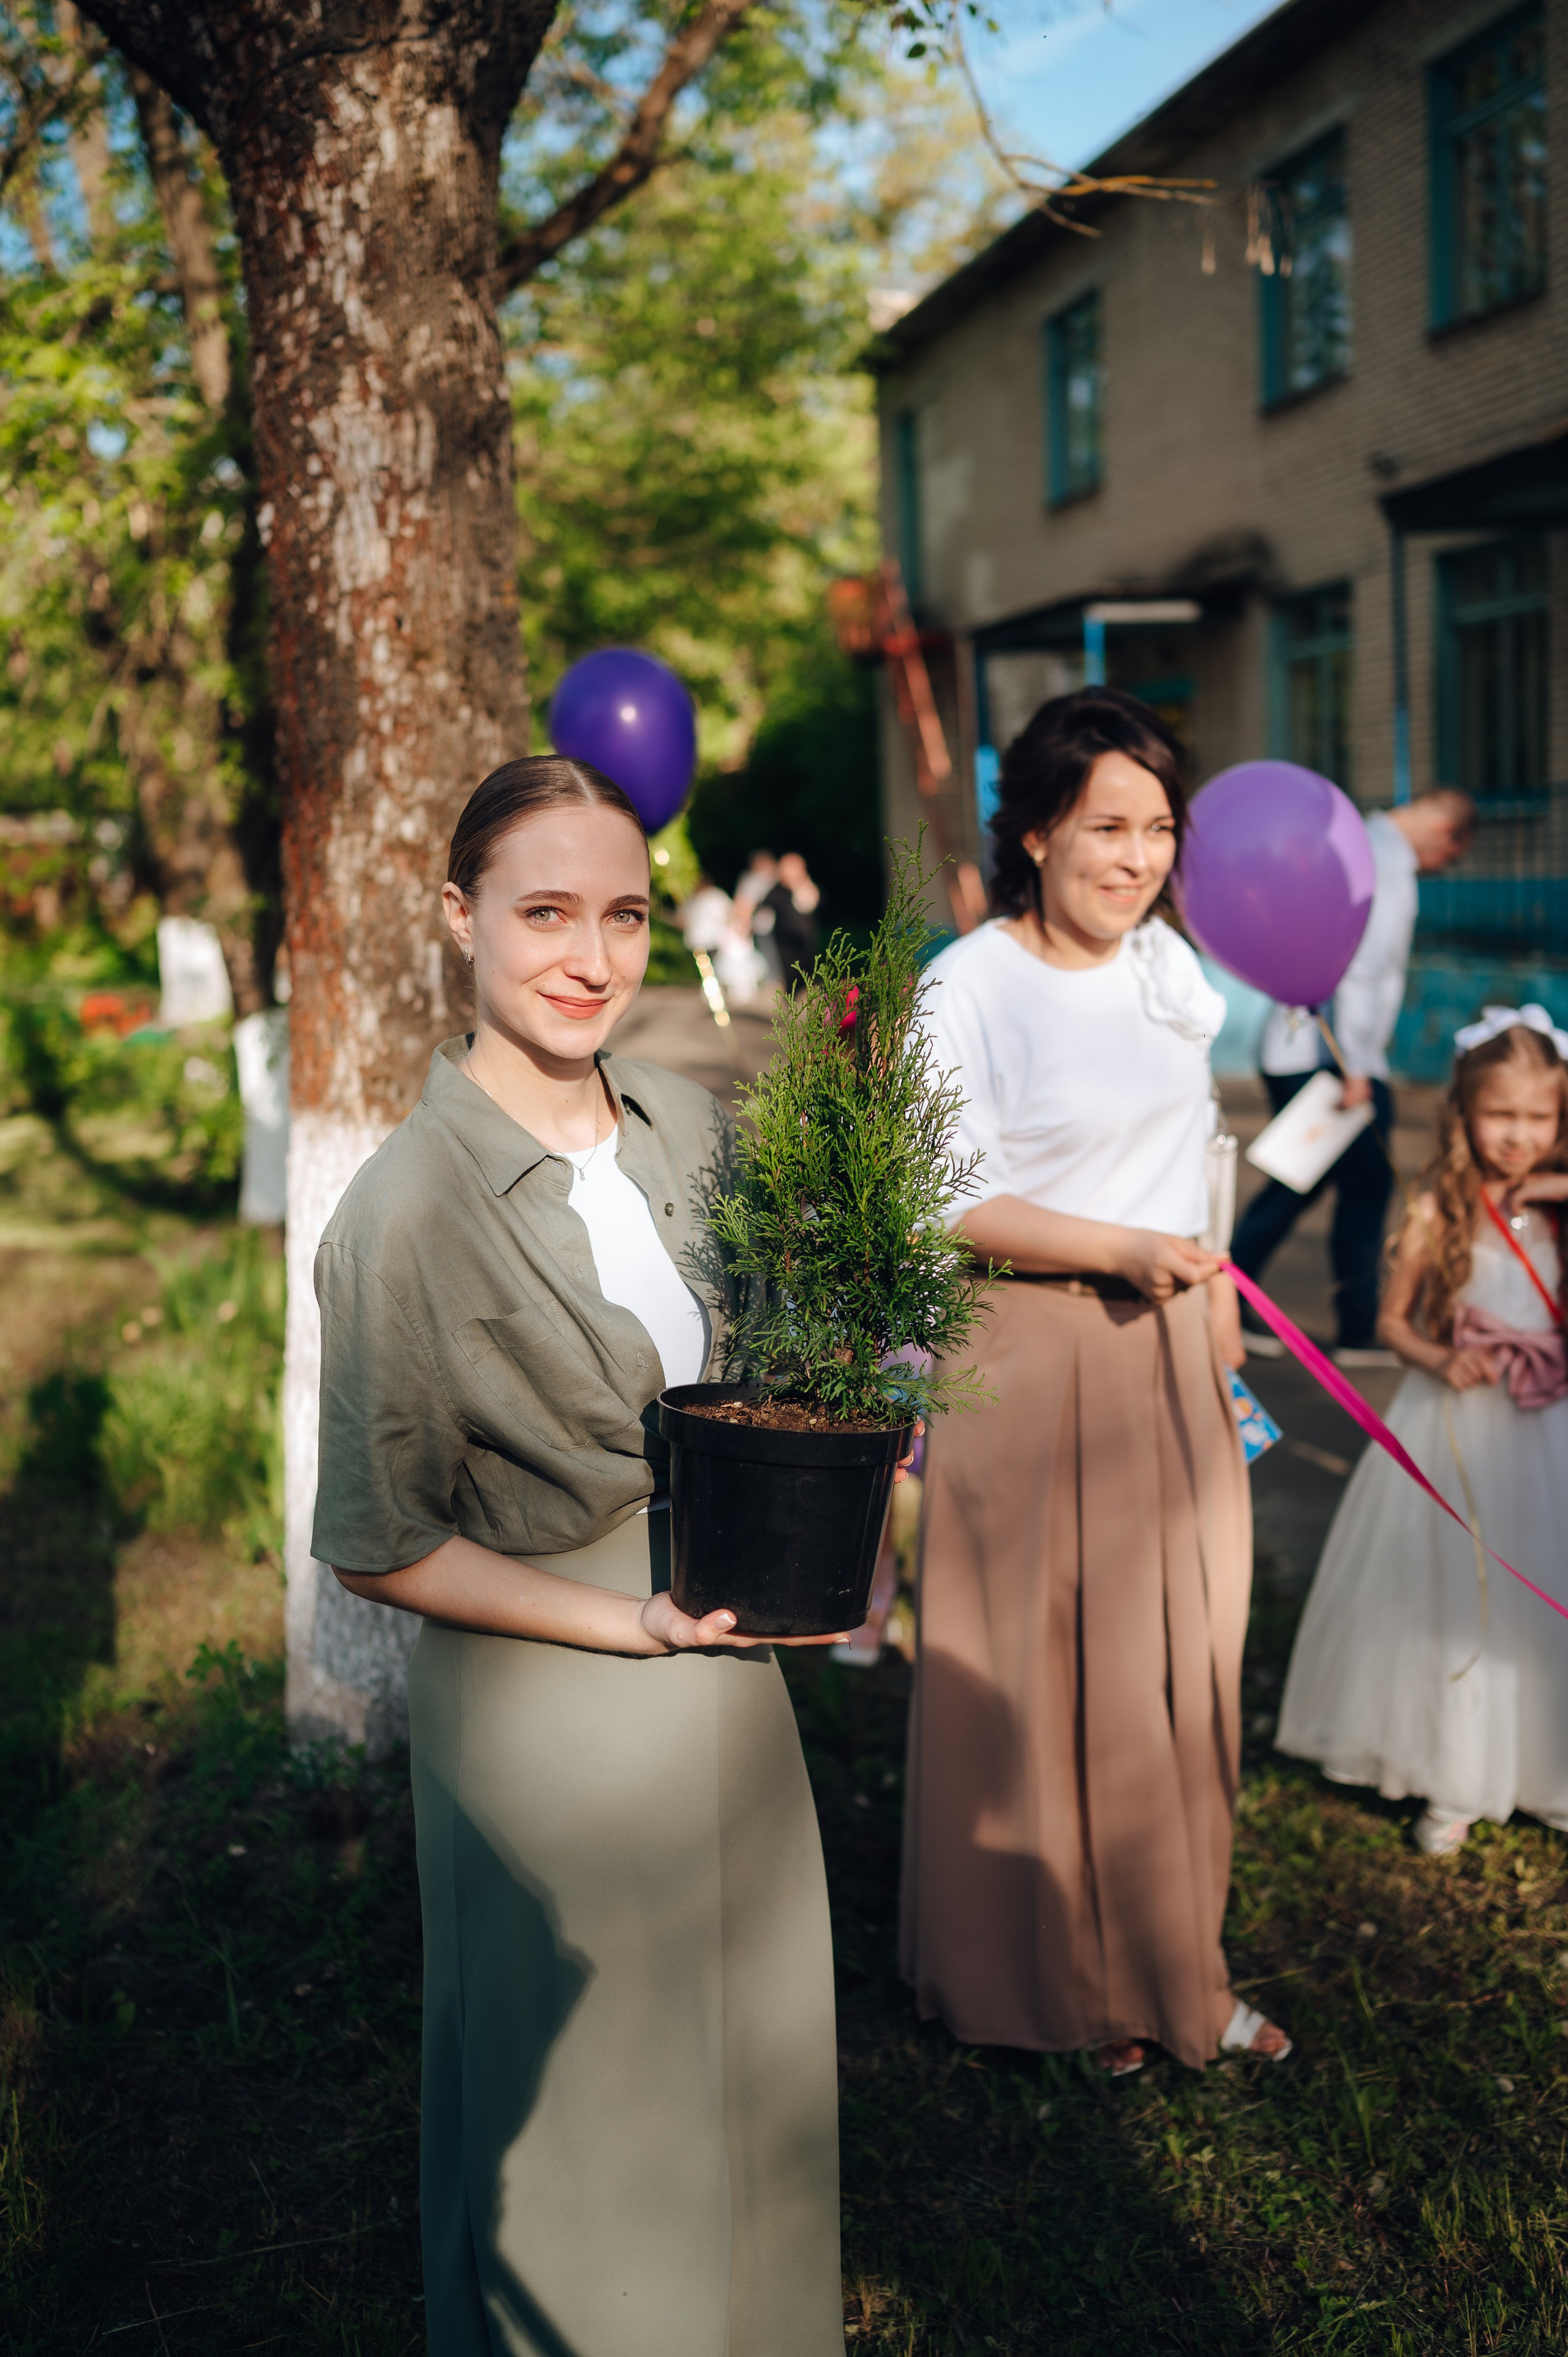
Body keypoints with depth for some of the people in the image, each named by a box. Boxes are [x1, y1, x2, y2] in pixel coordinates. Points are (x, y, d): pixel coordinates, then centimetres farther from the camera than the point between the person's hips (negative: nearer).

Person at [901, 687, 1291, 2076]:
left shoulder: (1167, 965, 6)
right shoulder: (967, 988, -13)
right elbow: (955, 1206, -16)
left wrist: (1216, 1304, 16)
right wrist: (1126, 1251, -24)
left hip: (1168, 1354, 6)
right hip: (1032, 1360, -6)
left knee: (1181, 1665, 11)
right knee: (1045, 1672, 4)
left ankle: (1170, 1969, 27)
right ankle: (1052, 1977, 23)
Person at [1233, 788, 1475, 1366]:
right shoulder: (1388, 863, -14)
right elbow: (1363, 967, -22)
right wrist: (1356, 1068, -22)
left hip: (1293, 1050, 9)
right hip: (1334, 1057, -9)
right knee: (1365, 1187, 2)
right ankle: (1361, 1331, 10)